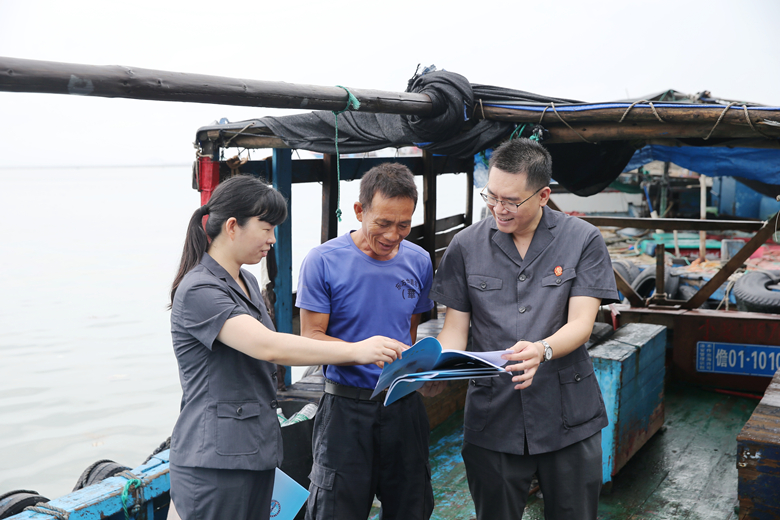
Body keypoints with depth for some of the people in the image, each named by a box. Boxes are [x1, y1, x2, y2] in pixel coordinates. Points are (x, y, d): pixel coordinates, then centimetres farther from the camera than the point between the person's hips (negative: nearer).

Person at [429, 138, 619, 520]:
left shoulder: (583, 240, -3)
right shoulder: (466, 245, 1)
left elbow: (581, 324, -10)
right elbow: (455, 326, 3)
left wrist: (541, 350, -30)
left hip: (567, 416, -1)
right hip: (492, 416, 1)